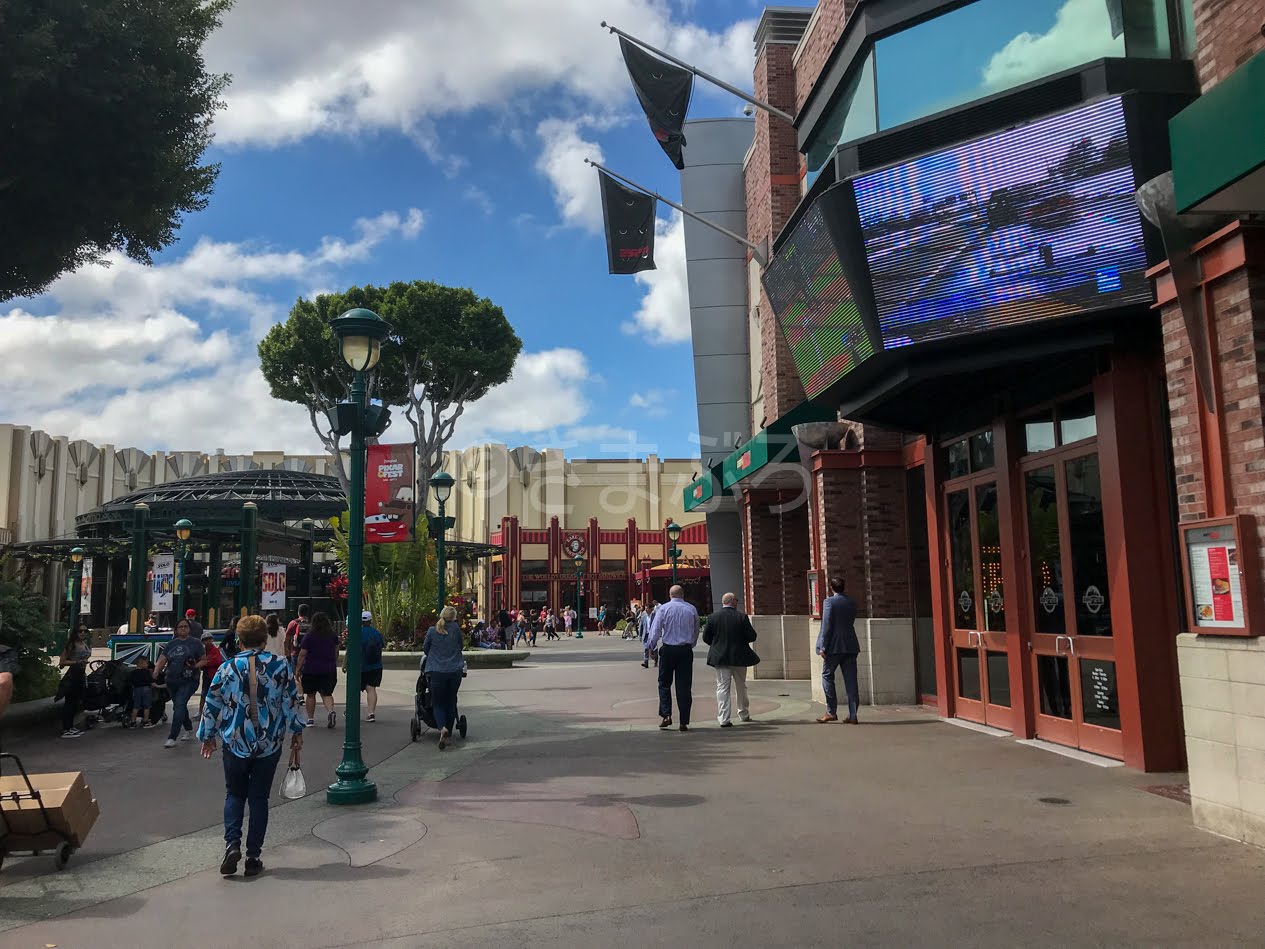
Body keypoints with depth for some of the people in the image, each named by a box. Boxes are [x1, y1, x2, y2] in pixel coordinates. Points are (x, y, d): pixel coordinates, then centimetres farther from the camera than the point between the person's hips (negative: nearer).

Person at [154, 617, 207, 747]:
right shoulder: (170, 644, 12)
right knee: (180, 707, 17)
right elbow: (162, 659, 2)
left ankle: (172, 738, -22)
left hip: (188, 681, -5)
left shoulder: (195, 643, 2)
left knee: (179, 706, -18)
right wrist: (156, 671, -16)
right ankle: (189, 729, 39)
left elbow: (204, 660, 2)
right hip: (172, 681, 5)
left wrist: (195, 666, -18)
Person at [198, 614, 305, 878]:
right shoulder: (281, 666, -6)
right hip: (269, 744, 0)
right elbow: (291, 701, -2)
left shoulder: (227, 668, -5)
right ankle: (253, 856, 11)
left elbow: (212, 705, 1)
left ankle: (232, 844, -2)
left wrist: (208, 736, 15)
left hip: (235, 744, 0)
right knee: (259, 797, 10)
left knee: (234, 794, 17)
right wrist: (297, 732, 10)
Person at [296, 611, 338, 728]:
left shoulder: (309, 637, -7)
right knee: (326, 693, 5)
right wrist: (333, 665, 24)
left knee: (311, 694, 12)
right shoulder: (333, 636, 3)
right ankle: (331, 710, -22)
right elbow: (336, 652, 12)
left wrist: (297, 669, 1)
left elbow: (302, 655, -7)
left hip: (311, 669, -2)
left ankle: (310, 719, 16)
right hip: (329, 669, 2)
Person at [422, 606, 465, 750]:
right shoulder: (456, 629, -1)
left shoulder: (432, 631, -1)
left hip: (437, 672, -1)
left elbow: (425, 649, 12)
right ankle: (448, 733, 16)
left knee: (438, 703, 6)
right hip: (455, 671, 1)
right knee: (451, 703, 13)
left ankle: (443, 728, -20)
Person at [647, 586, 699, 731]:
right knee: (684, 686, 4)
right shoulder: (691, 609, 2)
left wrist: (652, 647, 8)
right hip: (686, 650, 2)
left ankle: (666, 715, -3)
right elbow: (696, 631, 10)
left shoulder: (663, 608, -4)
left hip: (668, 649, -2)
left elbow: (655, 630, -5)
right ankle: (684, 722, 5)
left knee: (664, 683, 11)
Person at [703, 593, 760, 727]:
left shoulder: (712, 617, -3)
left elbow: (705, 638, 0)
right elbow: (752, 637, -7)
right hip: (739, 656, 0)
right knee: (741, 686, 17)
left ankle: (723, 718, -6)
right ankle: (744, 714, 32)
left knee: (722, 687, 2)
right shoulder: (742, 616, -8)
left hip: (720, 657, 0)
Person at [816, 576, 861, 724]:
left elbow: (827, 625, -13)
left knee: (827, 675, 7)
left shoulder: (829, 601, -9)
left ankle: (831, 712, 4)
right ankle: (852, 715, 4)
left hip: (834, 646, -5)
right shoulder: (852, 603, 9)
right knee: (851, 680, 5)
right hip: (850, 646, 5)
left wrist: (823, 647, -11)